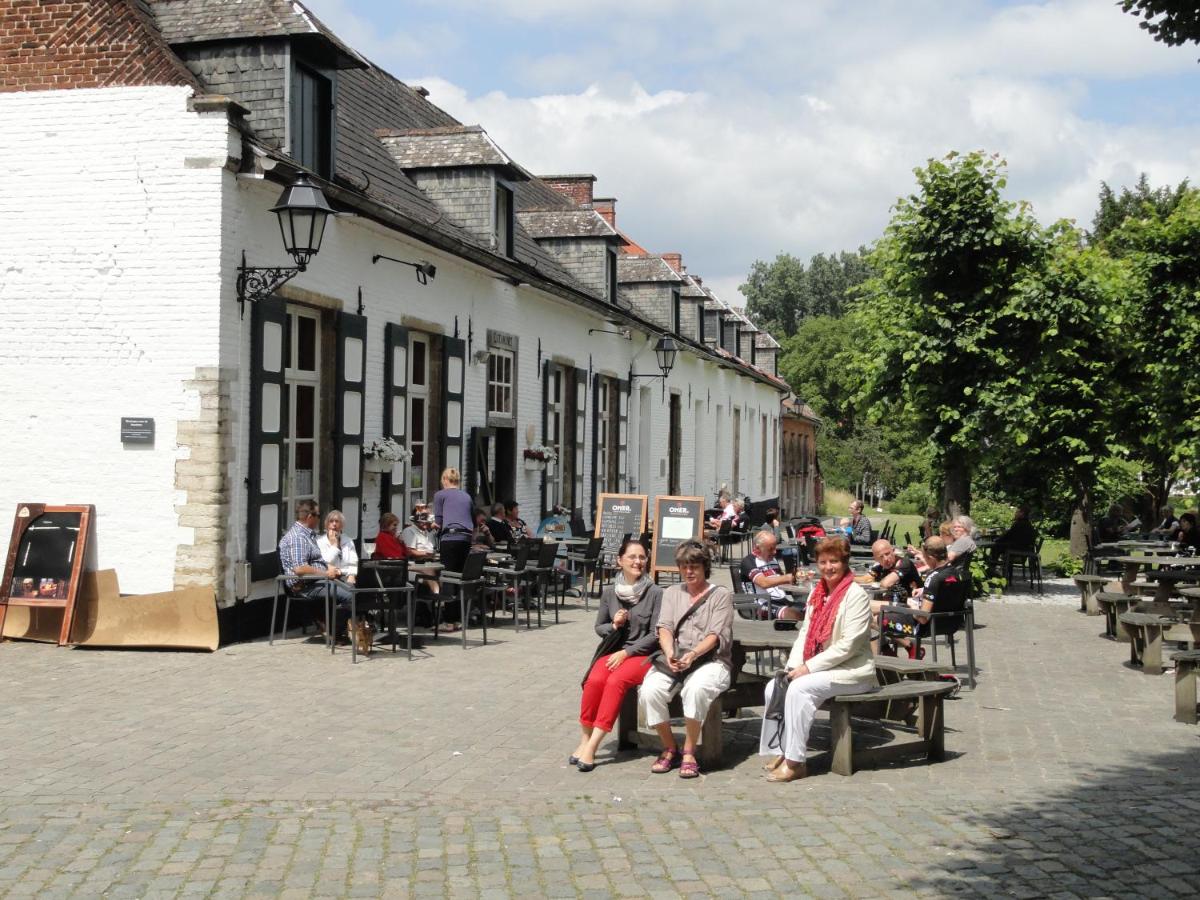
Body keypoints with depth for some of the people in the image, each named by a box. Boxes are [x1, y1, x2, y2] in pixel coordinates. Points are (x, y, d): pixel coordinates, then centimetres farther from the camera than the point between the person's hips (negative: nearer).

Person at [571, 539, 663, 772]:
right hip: (613, 651, 3)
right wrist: (614, 625, -7)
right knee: (594, 680, -28)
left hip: (642, 654, -3)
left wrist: (626, 652, -15)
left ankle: (592, 745, -29)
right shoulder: (609, 591, 5)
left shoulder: (655, 593, -6)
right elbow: (599, 627, 16)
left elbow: (655, 634, -8)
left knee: (616, 681, -32)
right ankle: (585, 739, -15)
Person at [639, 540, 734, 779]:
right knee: (650, 690, -28)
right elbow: (665, 627, 7)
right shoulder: (672, 593, 21)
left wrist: (693, 655, -24)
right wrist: (669, 652, -15)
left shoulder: (720, 595, 8)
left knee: (695, 688, -38)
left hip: (710, 661, -3)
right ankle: (669, 748, -8)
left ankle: (689, 753, -22)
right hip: (674, 660, 4)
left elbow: (715, 635, -5)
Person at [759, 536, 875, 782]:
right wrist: (794, 666, -6)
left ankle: (795, 761, -24)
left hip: (851, 671, -8)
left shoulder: (855, 595, -11)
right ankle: (781, 752, -7)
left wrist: (809, 667, -19)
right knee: (774, 686, -12)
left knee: (800, 688, -28)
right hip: (820, 668, 8)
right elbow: (805, 633, 12)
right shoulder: (817, 593, 14)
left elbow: (849, 645, -18)